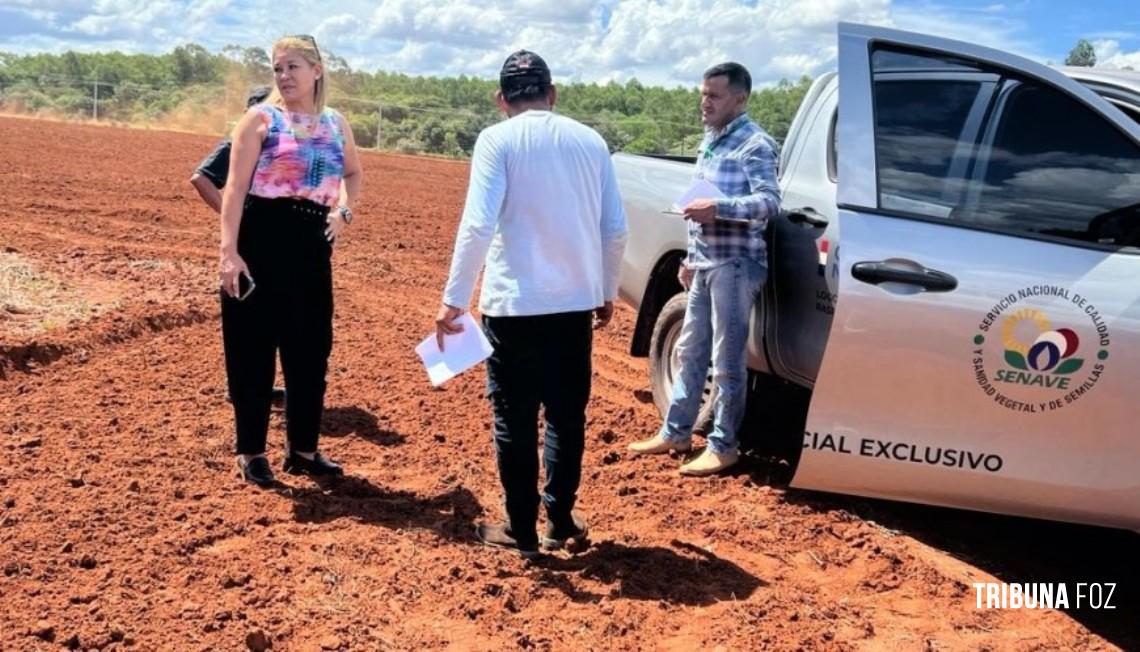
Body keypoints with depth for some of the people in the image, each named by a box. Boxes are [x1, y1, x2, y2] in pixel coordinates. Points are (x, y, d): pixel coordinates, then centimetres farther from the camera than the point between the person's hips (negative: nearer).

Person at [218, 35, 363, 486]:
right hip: (260, 239, -4)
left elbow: (353, 173, 27)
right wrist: (229, 251, -18)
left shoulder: (336, 124, 10)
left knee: (311, 348, 9)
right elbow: (235, 188, -8)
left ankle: (303, 449, 23)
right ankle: (251, 451, 17)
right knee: (253, 347, 3)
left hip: (312, 246, 5)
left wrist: (344, 210, 5)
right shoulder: (261, 118, -2)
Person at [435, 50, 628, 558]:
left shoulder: (497, 140, -6)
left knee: (515, 419, 8)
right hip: (575, 302, 4)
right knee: (567, 414, 16)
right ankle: (559, 521, 24)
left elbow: (478, 225, -16)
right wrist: (606, 292, 18)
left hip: (514, 303, -4)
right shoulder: (589, 141, 6)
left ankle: (521, 530, 16)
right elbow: (616, 228, 6)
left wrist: (454, 299, -11)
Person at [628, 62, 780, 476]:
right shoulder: (710, 141, 16)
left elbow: (770, 202, -21)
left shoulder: (754, 144, -11)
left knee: (727, 361, -2)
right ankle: (674, 433, 26)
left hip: (735, 265, -9)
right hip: (706, 264, 9)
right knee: (690, 352, 15)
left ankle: (723, 447, 9)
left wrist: (719, 208, -34)